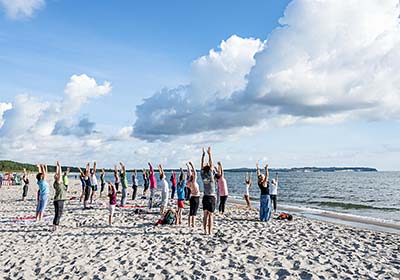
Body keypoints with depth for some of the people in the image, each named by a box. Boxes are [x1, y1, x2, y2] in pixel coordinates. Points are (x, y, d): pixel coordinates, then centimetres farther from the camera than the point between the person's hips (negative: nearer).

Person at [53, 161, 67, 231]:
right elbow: (59, 175, -20)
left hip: (60, 200, 9)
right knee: (58, 214, -6)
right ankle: (54, 227, -4)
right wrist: (59, 166, -18)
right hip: (59, 201, -9)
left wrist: (57, 166, 19)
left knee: (58, 214, 13)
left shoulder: (57, 183, 10)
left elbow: (57, 174, 16)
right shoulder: (58, 183, -12)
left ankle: (55, 227, 19)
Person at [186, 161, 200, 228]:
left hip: (192, 197, 7)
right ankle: (193, 224, 0)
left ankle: (189, 224, 16)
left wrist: (188, 166, 11)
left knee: (191, 211, 12)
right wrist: (192, 166, -20)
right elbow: (195, 173, -24)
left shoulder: (189, 181, 1)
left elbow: (189, 173, 9)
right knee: (194, 212, -3)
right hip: (196, 197, -7)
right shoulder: (193, 182, -18)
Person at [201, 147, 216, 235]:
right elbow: (211, 164, -12)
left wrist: (203, 155, 9)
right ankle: (210, 232, -3)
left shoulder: (202, 175, -2)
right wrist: (209, 154, -7)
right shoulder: (210, 175, -13)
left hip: (205, 197, 5)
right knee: (211, 215, -2)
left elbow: (202, 165, 6)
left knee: (205, 214, 9)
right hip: (211, 197, -5)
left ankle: (205, 231, 12)